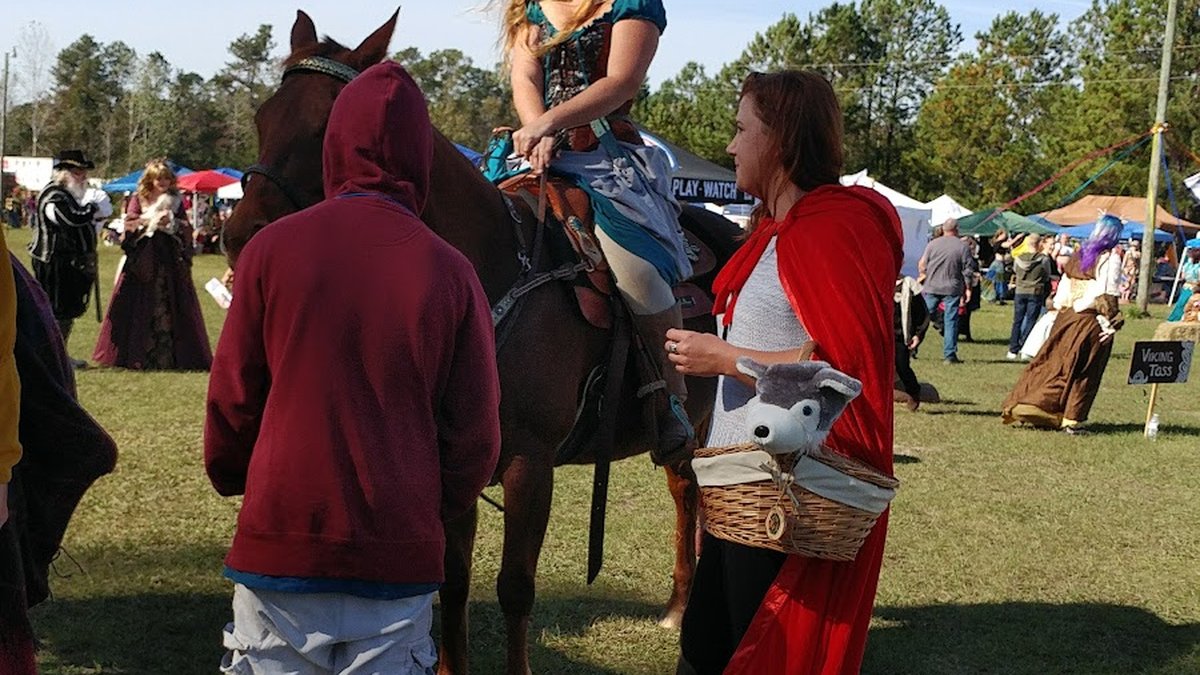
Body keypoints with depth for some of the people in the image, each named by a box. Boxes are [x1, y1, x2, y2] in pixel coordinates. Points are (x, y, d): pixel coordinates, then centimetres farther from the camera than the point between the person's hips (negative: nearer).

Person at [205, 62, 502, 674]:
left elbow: (231, 398, 1)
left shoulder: (272, 248, -5)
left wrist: (229, 477, 21)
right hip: (399, 554, 0)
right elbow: (475, 430, 0)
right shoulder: (450, 273, -4)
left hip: (278, 541, 0)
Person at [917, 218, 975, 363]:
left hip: (931, 287, 2)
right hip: (952, 289, -1)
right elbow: (968, 270, -2)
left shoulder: (932, 244, 1)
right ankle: (950, 354, 1)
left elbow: (922, 265, 5)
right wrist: (968, 288, 7)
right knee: (951, 321, 2)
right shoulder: (963, 246, -2)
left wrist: (923, 276, 24)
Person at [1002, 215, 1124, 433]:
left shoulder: (1078, 254, 9)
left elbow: (1063, 286, 10)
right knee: (1083, 372, 1)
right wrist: (1110, 323, -10)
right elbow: (1108, 296, -13)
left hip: (1067, 316, 5)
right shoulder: (1111, 259, -8)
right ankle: (1071, 419, 2)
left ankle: (1021, 406, 13)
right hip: (1091, 321, -5)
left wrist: (1060, 309, 16)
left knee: (1053, 361, 12)